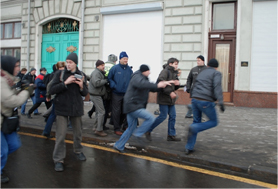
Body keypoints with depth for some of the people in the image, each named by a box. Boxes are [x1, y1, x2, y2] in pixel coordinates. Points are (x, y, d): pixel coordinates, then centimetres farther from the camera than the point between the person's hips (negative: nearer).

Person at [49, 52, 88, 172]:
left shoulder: (81, 75, 5)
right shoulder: (60, 74, -3)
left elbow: (85, 93, 10)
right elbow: (51, 90, -10)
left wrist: (81, 86, -12)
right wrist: (65, 83, -20)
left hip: (76, 108, 3)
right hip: (62, 108, -3)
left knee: (78, 132, 15)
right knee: (61, 134, -6)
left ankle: (78, 151, 38)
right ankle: (58, 160, 4)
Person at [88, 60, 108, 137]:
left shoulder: (100, 72, 18)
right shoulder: (96, 73, -16)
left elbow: (101, 82, 21)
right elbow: (96, 83, -29)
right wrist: (105, 80, -19)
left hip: (98, 95, 11)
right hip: (95, 95, -11)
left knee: (98, 111, 18)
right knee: (101, 112, -12)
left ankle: (96, 127, 29)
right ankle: (99, 130, -9)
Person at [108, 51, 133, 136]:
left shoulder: (129, 69, 8)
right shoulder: (115, 68, -6)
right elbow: (109, 78, -2)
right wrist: (114, 86, -14)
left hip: (126, 94, 5)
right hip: (117, 94, -5)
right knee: (116, 111, -1)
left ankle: (121, 124, 33)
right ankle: (117, 129, 8)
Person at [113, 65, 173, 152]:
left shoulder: (144, 78, 18)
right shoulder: (137, 77, -14)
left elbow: (151, 89, 19)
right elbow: (141, 84, -37)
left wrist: (161, 84, 1)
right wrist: (157, 85, -43)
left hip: (134, 106, 10)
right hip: (132, 106, -10)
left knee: (131, 128, 16)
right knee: (151, 118, -16)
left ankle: (118, 146, 23)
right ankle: (137, 133, -6)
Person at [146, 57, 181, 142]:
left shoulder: (174, 73, 17)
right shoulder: (165, 71, -11)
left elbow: (175, 87, 21)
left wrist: (177, 84, -3)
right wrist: (170, 92, -26)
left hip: (170, 99, 9)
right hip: (164, 98, -9)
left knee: (172, 116, 6)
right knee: (163, 116, -7)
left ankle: (171, 135, 14)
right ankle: (148, 130, 7)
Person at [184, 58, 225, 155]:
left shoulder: (201, 73, 22)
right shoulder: (216, 73, 2)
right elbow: (217, 87, -15)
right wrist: (221, 102, -22)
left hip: (195, 99, 6)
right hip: (206, 101, -6)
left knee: (196, 122, 16)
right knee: (213, 122, 12)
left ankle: (189, 148, 12)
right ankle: (194, 128, -12)